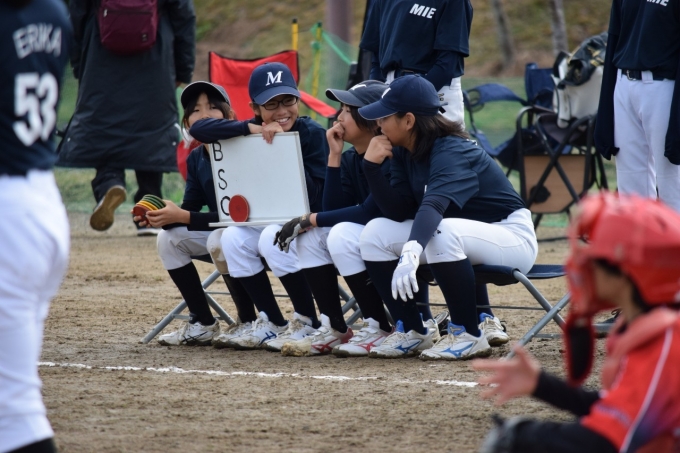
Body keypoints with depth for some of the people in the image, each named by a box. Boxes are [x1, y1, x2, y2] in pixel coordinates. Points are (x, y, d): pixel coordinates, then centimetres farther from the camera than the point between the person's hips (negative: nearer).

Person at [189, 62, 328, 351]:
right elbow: (198, 129, -15)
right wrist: (252, 130, -25)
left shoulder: (313, 134, -13)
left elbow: (314, 196, -22)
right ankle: (271, 324, -7)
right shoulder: (252, 134, 0)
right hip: (269, 223, 6)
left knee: (273, 238, -32)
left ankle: (307, 324, -16)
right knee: (233, 237, -19)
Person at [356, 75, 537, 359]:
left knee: (441, 233, -38)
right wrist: (371, 166, -18)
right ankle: (412, 332, -1)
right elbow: (399, 213, -7)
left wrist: (411, 251, -62)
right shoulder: (404, 153, 0)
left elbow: (434, 205, -45)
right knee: (375, 234, -5)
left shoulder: (451, 153, -26)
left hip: (511, 237, -9)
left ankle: (469, 335, -24)